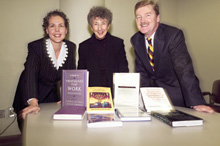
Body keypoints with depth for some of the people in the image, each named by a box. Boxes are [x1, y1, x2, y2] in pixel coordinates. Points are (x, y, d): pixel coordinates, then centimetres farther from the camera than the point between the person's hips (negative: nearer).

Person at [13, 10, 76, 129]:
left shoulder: (71, 47, -7)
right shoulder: (35, 47, -20)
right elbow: (30, 75, -33)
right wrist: (33, 103, -47)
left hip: (52, 99, 4)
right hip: (28, 100, -3)